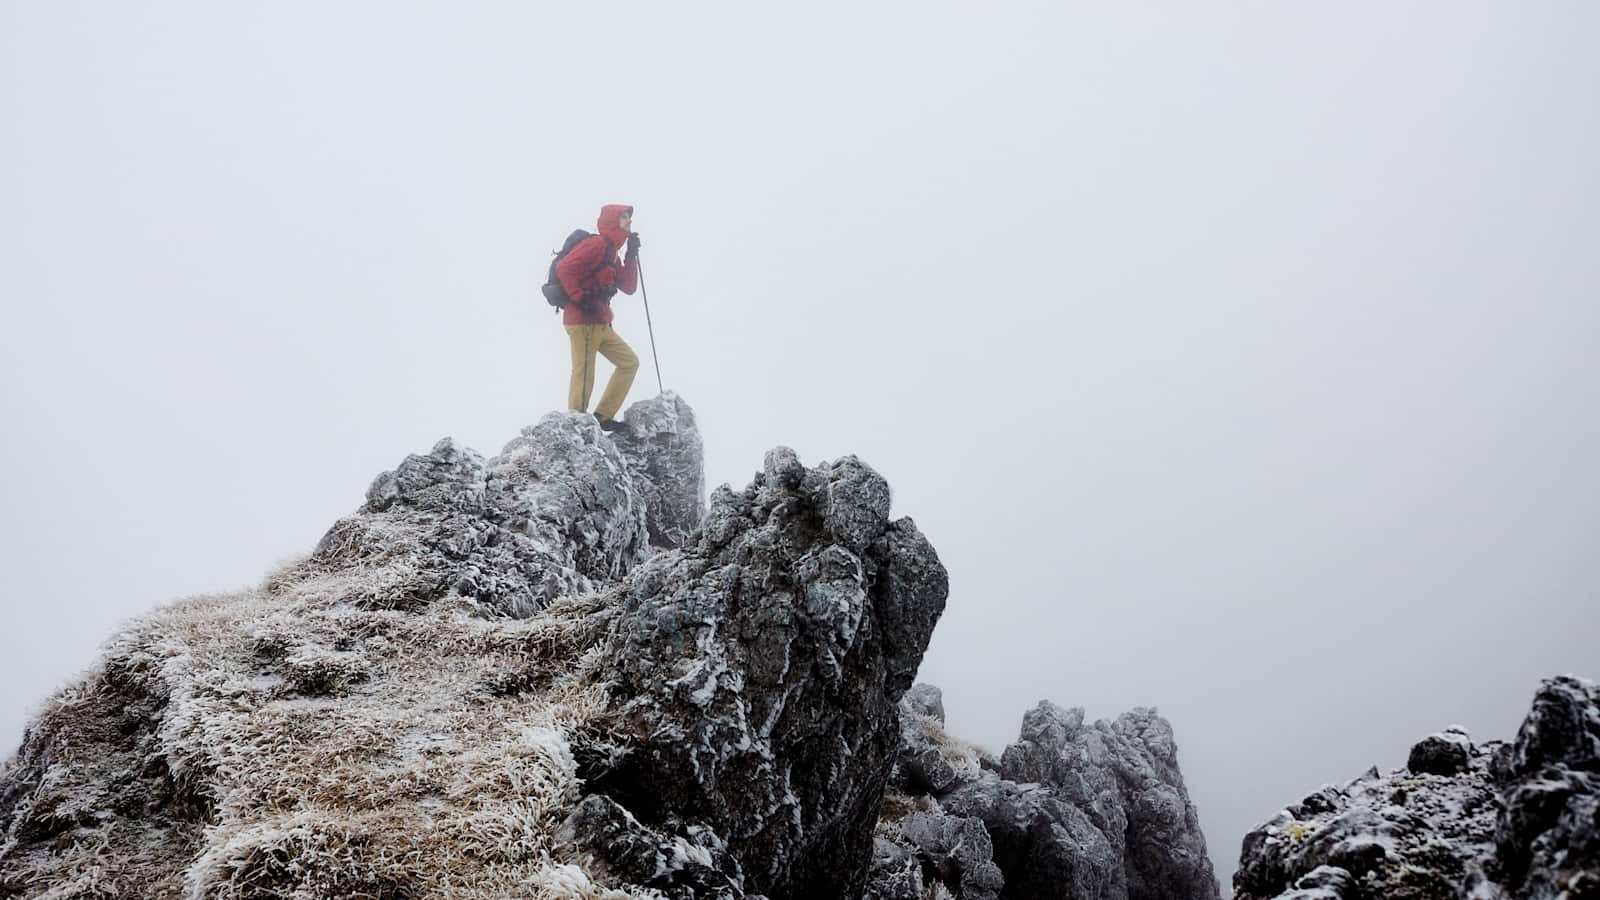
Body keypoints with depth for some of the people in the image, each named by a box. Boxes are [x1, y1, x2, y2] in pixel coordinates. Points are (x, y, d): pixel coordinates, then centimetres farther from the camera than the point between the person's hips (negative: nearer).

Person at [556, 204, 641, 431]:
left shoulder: (611, 253, 22)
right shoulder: (597, 243, -8)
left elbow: (628, 287, 16)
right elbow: (563, 268, -17)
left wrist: (632, 255, 10)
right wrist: (580, 298, -19)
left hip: (601, 325, 10)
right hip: (583, 321, -10)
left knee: (630, 362, 10)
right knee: (583, 377, -9)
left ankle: (603, 416, 11)